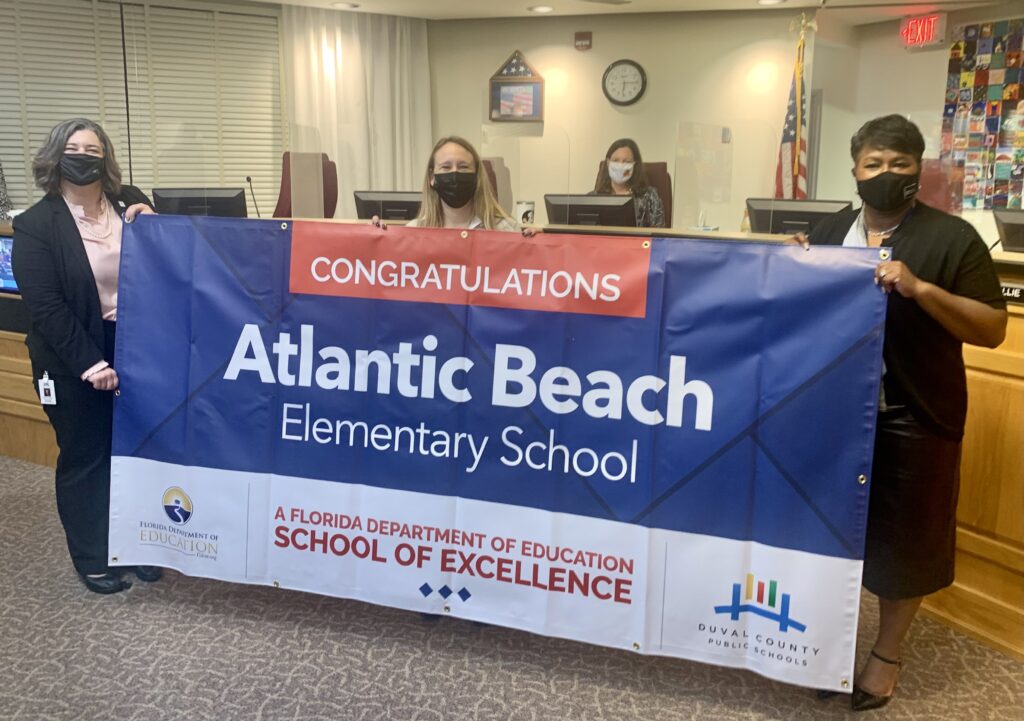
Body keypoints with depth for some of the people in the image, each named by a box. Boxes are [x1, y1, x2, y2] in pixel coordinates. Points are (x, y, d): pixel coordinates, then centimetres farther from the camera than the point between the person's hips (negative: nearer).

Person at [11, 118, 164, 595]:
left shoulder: (130, 204, 4)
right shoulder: (35, 225, -8)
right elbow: (45, 307, -14)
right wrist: (89, 364, -20)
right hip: (74, 361, -4)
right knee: (84, 457, 8)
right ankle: (90, 558, 25)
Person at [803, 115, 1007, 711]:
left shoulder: (952, 237, -5)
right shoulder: (829, 231, 9)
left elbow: (993, 329, -9)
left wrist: (920, 289, -22)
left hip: (911, 417, -4)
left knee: (902, 537, 9)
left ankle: (888, 655, 28)